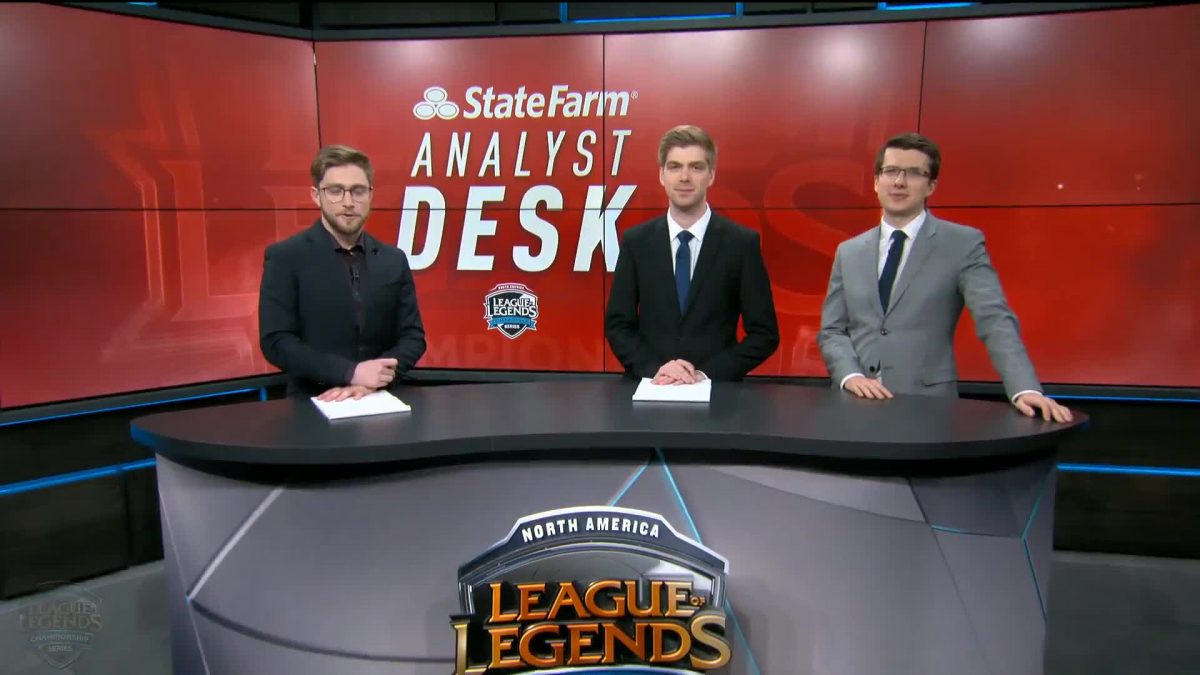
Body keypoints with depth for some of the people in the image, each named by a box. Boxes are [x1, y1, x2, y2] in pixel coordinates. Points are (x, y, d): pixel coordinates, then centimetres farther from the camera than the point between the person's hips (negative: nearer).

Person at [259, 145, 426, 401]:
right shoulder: (284, 258, -2)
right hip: (313, 405, -3)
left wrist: (371, 380, -11)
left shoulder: (394, 260, 7)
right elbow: (276, 341, -8)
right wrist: (351, 372, -17)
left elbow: (413, 336, 5)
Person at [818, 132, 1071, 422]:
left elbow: (995, 320, -8)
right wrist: (850, 375, -9)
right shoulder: (848, 252, 11)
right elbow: (831, 330, 9)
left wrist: (1026, 389, -21)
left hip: (926, 406, -3)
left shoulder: (963, 244, 2)